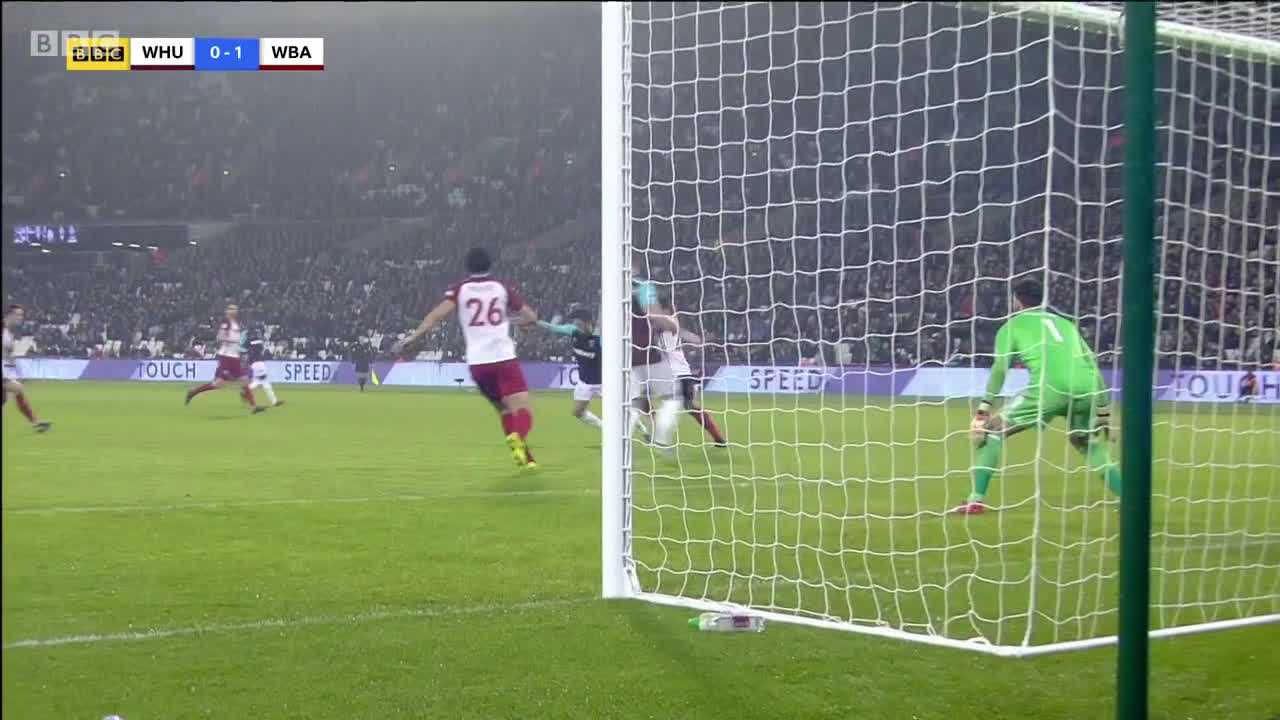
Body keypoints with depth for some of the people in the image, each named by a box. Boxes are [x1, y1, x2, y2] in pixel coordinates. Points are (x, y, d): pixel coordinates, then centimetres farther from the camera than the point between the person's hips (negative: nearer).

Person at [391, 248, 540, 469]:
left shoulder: (460, 290, 7)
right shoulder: (501, 287, 8)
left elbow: (438, 314, -10)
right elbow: (531, 317, 13)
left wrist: (412, 336, -14)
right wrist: (514, 319, 35)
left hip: (478, 363, 2)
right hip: (504, 358, -2)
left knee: (504, 409, 21)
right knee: (522, 408, -12)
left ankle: (524, 454, 19)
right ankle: (518, 438, -43)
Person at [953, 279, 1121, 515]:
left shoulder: (1012, 326, 21)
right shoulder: (1065, 322, 33)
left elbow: (1000, 368, 6)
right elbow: (1091, 363, 25)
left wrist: (983, 409, 1)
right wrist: (1103, 408, 25)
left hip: (1051, 386, -5)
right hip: (1087, 388, 5)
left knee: (993, 429, 10)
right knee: (1092, 448, 29)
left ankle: (976, 500, 0)